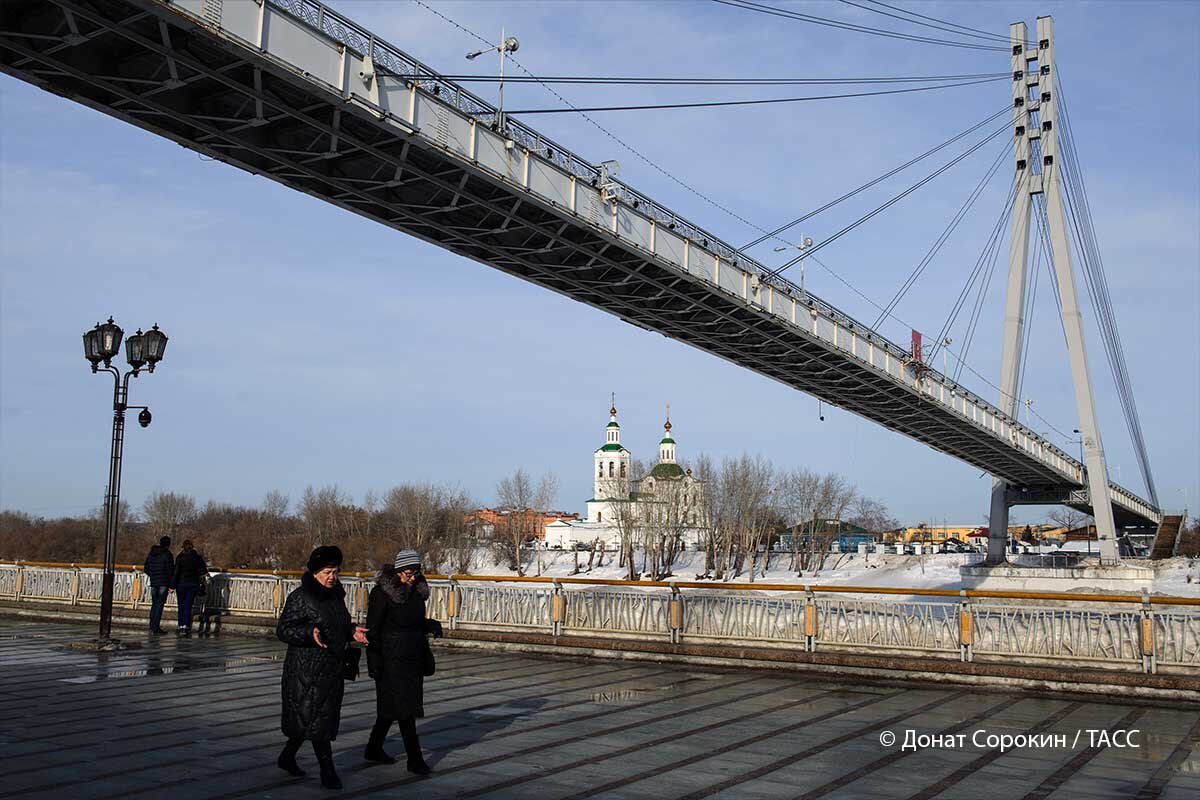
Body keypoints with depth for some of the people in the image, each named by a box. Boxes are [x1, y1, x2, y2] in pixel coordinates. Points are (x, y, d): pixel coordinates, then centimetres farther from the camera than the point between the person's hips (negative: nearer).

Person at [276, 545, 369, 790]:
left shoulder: (336, 595, 10)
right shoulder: (300, 597, -13)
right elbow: (282, 630, -15)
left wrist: (351, 631, 4)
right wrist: (309, 633, -29)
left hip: (331, 668, 8)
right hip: (306, 670, -7)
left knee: (306, 718, 15)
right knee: (316, 717, -4)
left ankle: (287, 757, 32)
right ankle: (327, 770, 2)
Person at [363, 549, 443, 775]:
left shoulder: (417, 591, 9)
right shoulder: (382, 593, -13)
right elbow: (373, 629, -13)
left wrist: (431, 625, -1)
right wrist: (374, 661, -17)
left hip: (413, 657, 8)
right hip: (392, 658, -8)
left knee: (392, 706, 15)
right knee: (404, 707, -8)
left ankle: (374, 749, 30)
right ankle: (415, 759, -4)